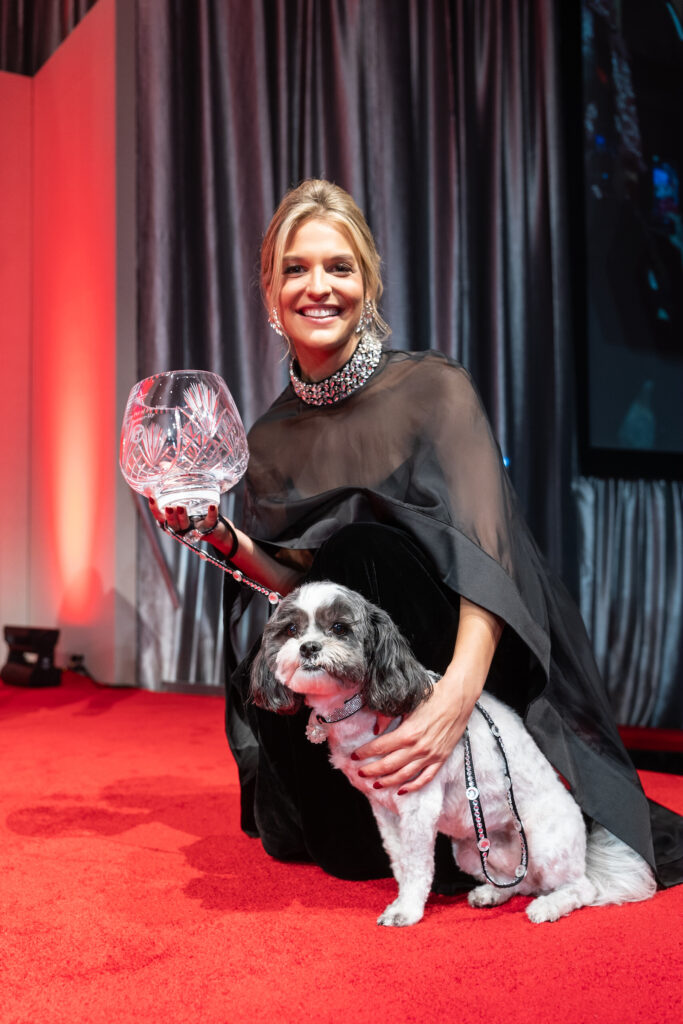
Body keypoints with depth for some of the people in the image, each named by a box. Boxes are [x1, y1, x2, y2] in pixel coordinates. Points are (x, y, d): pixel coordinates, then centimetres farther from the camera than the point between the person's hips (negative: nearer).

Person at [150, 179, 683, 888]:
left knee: (361, 549, -29)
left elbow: (485, 553, -25)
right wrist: (222, 538, -11)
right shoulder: (270, 439, 3)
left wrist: (457, 695, -41)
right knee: (261, 687, -23)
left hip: (482, 664, -5)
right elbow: (299, 587, 7)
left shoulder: (433, 388, -13)